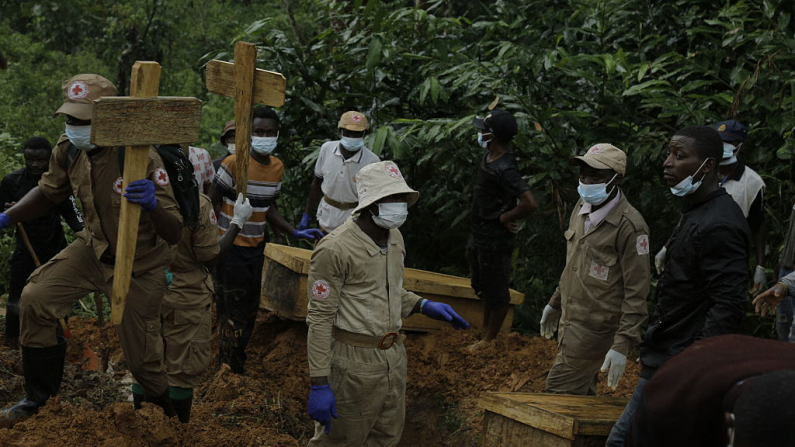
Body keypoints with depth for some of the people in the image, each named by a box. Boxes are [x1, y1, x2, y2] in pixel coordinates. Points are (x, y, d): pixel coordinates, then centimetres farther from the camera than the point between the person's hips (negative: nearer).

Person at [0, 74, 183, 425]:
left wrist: (152, 205, -52)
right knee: (35, 298, -12)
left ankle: (172, 407, 34)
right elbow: (48, 194, 7)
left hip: (139, 267, -5)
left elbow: (174, 234, -31)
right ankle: (38, 397, 5)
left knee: (141, 357, 2)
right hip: (94, 248, 5)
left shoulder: (141, 158, -31)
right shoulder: (69, 150, -14)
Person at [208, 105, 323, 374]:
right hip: (230, 248, -7)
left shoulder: (277, 168, 4)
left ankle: (230, 362, 31)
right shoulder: (234, 164, -17)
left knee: (250, 311, 16)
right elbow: (212, 203, -12)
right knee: (234, 313, -4)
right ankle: (231, 372, 7)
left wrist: (295, 233, 3)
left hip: (256, 248, 7)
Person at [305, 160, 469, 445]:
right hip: (355, 362, -8)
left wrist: (425, 307, 4)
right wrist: (319, 384, -20)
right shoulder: (335, 249, -22)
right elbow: (319, 318, -19)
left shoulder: (394, 237, 4)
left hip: (393, 356, 8)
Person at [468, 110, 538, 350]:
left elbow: (530, 203, -35)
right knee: (484, 287, 24)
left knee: (496, 293, 7)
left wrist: (504, 218, -22)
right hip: (480, 235, 10)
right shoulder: (488, 158, 1)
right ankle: (485, 329, 41)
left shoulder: (504, 170, -28)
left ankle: (490, 339, 21)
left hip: (495, 240, -10)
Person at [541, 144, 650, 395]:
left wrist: (623, 344, -23)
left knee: (558, 391, -9)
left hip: (596, 328, -9)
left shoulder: (629, 226, -21)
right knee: (582, 393, 18)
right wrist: (556, 303, 27)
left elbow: (636, 292, -20)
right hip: (571, 320, 9)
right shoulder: (582, 208, 6)